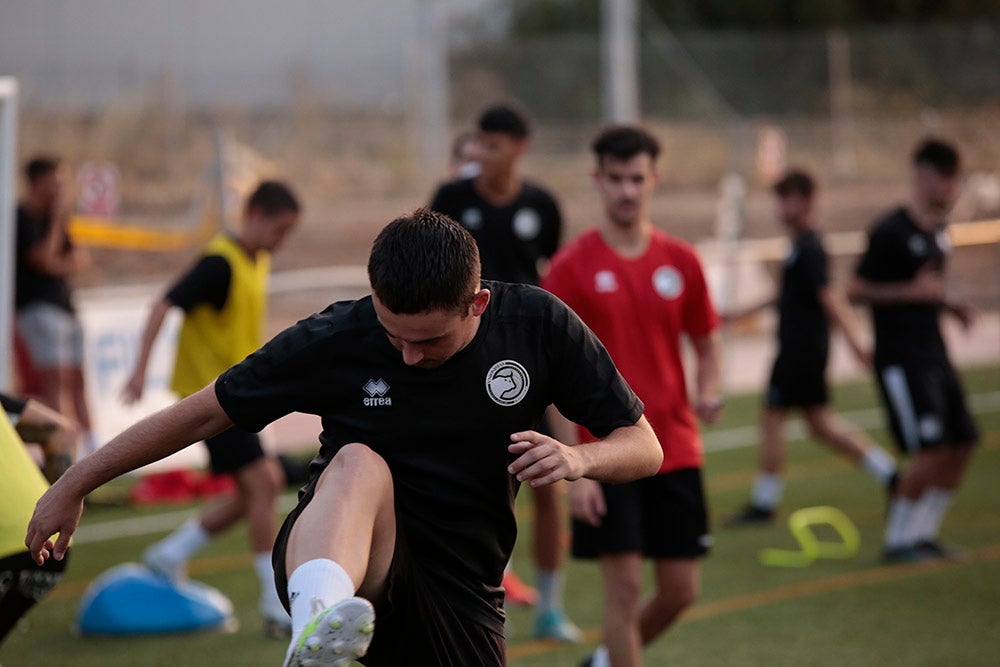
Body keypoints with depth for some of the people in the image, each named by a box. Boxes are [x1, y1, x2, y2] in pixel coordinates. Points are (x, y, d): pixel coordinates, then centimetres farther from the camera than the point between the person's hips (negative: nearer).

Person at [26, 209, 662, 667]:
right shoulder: (336, 340, -8)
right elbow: (203, 414, 1)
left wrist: (577, 458, -21)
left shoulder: (538, 326, -5)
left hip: (459, 595, 3)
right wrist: (74, 485, 4)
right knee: (359, 463, -36)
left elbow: (644, 445, 2)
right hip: (334, 563, -3)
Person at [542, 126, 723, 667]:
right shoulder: (573, 266, -5)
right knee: (625, 587, -7)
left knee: (680, 590, 6)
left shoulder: (681, 262, 6)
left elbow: (706, 344, 18)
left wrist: (706, 396, -6)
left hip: (675, 450, 4)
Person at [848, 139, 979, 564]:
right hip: (900, 357, -9)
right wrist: (913, 291, -20)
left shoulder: (938, 232, 13)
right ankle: (897, 540, -1)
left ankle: (923, 533, 17)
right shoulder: (891, 232, -13)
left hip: (934, 352, 9)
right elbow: (856, 289, -13)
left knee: (963, 445, 6)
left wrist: (948, 305, 9)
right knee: (930, 449, -15)